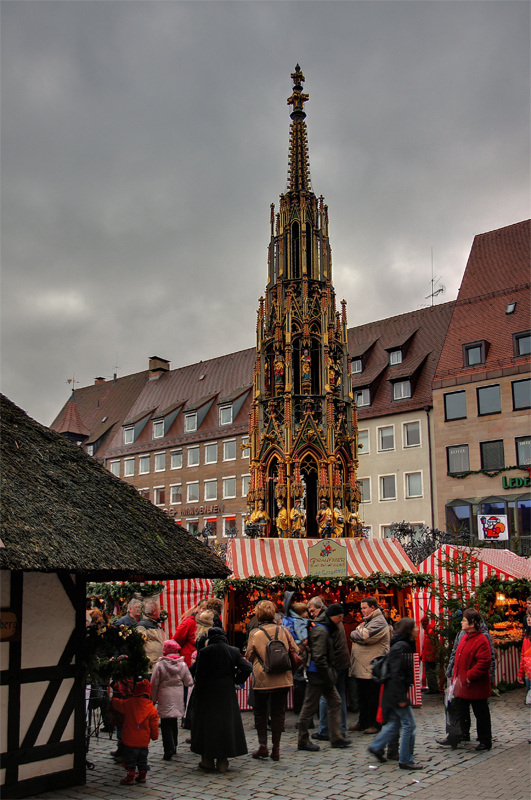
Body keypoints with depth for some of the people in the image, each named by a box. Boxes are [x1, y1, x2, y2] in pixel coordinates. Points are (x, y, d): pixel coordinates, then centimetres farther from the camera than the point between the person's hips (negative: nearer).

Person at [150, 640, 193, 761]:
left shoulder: (159, 665, -9)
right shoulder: (183, 664, 0)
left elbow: (154, 684, -6)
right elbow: (189, 682, 4)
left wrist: (153, 699, 5)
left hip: (165, 697, -4)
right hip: (178, 696, 4)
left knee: (166, 724, 1)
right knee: (174, 722, 19)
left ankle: (168, 749, -6)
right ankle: (174, 746, 26)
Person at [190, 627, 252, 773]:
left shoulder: (204, 652, -9)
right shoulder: (233, 651, -2)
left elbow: (199, 675, -8)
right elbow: (247, 668, -8)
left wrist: (197, 693, 0)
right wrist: (236, 680, 5)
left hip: (208, 693, -2)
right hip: (227, 693, 2)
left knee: (207, 724, 9)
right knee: (226, 722, 10)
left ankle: (208, 761, 13)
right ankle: (222, 762, 12)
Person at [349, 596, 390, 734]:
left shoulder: (379, 622, -13)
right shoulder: (366, 621, 20)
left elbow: (364, 636, -24)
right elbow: (355, 636, 17)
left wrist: (354, 635, -6)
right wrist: (357, 635, -5)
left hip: (372, 668, -10)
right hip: (361, 667, 10)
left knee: (373, 698, 0)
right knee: (362, 697, 16)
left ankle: (374, 724, 9)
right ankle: (363, 722, 26)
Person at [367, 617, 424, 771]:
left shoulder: (405, 645, 13)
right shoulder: (401, 647, -19)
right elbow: (397, 673, -23)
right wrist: (401, 697, -23)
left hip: (392, 693, 10)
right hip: (396, 692, -10)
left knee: (394, 723, 18)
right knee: (409, 725, -3)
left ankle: (376, 747, 26)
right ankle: (405, 760, 5)